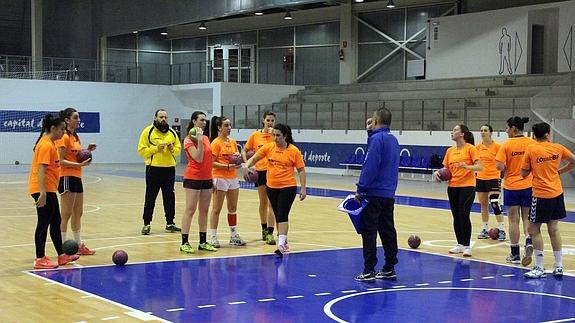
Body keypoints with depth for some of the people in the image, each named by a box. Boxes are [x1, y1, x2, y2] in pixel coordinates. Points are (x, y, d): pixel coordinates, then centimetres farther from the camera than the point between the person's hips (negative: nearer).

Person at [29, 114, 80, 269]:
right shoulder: (46, 145, -16)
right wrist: (42, 193, -28)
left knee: (56, 222, 14)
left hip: (49, 189, 10)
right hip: (43, 190, -10)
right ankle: (40, 260, 3)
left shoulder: (50, 143, 14)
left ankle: (61, 256, 22)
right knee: (43, 223, -4)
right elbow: (41, 170, -23)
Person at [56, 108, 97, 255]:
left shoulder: (75, 137, 15)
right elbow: (61, 161, -17)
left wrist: (87, 150, 6)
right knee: (66, 215, -5)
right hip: (67, 178, -9)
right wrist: (80, 164, -25)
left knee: (78, 214, 14)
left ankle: (79, 245, 22)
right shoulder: (64, 137, -12)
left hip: (76, 178, 9)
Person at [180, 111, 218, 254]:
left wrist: (212, 178, 17)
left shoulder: (206, 138, 12)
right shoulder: (189, 140, -9)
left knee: (204, 210, 9)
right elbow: (198, 158, -20)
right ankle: (184, 243, -3)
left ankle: (203, 242, 15)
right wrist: (199, 140, -24)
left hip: (206, 178, 7)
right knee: (190, 210, -6)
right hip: (193, 178, -7)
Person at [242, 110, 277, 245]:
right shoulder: (255, 135, 2)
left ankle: (270, 233, -9)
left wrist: (273, 134, -18)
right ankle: (264, 229, 30)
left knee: (271, 203, -8)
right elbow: (244, 150, 10)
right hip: (260, 171, 2)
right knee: (263, 202, 14)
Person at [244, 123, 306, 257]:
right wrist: (246, 166, -17)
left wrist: (303, 188, -8)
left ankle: (281, 245, -16)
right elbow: (254, 158, 4)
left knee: (282, 216, -14)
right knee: (277, 216, 15)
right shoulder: (268, 147, 1)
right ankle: (283, 241, 30)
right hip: (271, 187, 4)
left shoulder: (294, 151, -7)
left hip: (288, 187, -4)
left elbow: (301, 170, -3)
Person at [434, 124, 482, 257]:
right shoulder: (450, 150, 12)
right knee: (456, 216, 9)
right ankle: (460, 244, 20)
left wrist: (467, 166, -27)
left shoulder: (470, 148, -5)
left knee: (464, 215, -10)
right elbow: (446, 168, 17)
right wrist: (437, 172, -3)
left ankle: (467, 246, -2)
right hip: (452, 186, 6)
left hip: (467, 186, -6)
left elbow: (480, 167, -10)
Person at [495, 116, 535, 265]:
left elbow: (500, 167, -15)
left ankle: (515, 254, 12)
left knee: (514, 220, 7)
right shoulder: (532, 143, -2)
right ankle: (529, 241, -14)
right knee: (527, 218, 13)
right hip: (528, 186, 2)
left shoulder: (506, 145, -11)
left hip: (511, 186, -2)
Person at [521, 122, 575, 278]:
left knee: (534, 229, 3)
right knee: (553, 229, 13)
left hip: (541, 195, -5)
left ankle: (539, 268, 2)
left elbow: (524, 173, -4)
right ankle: (558, 267, 17)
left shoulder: (530, 150, -9)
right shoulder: (558, 148, 2)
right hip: (557, 193, 5)